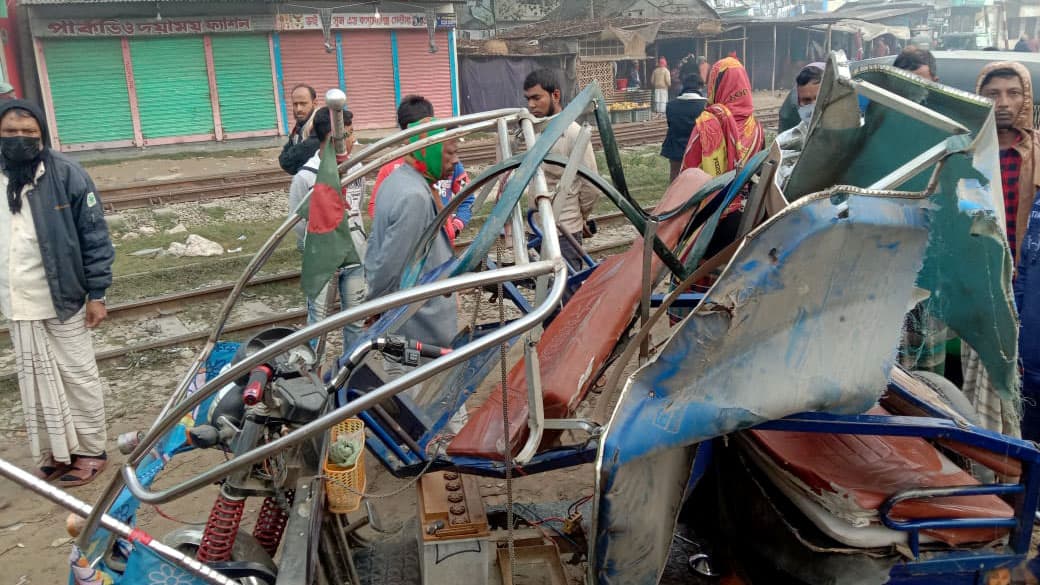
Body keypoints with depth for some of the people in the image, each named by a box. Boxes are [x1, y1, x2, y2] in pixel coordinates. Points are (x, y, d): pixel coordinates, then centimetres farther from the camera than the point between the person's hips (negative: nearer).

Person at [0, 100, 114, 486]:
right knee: (35, 385, 12)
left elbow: (95, 238, -7)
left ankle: (90, 451, 20)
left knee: (78, 377, 7)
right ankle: (53, 455, 24)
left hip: (62, 300, -4)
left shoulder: (67, 175, -9)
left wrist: (96, 294, -9)